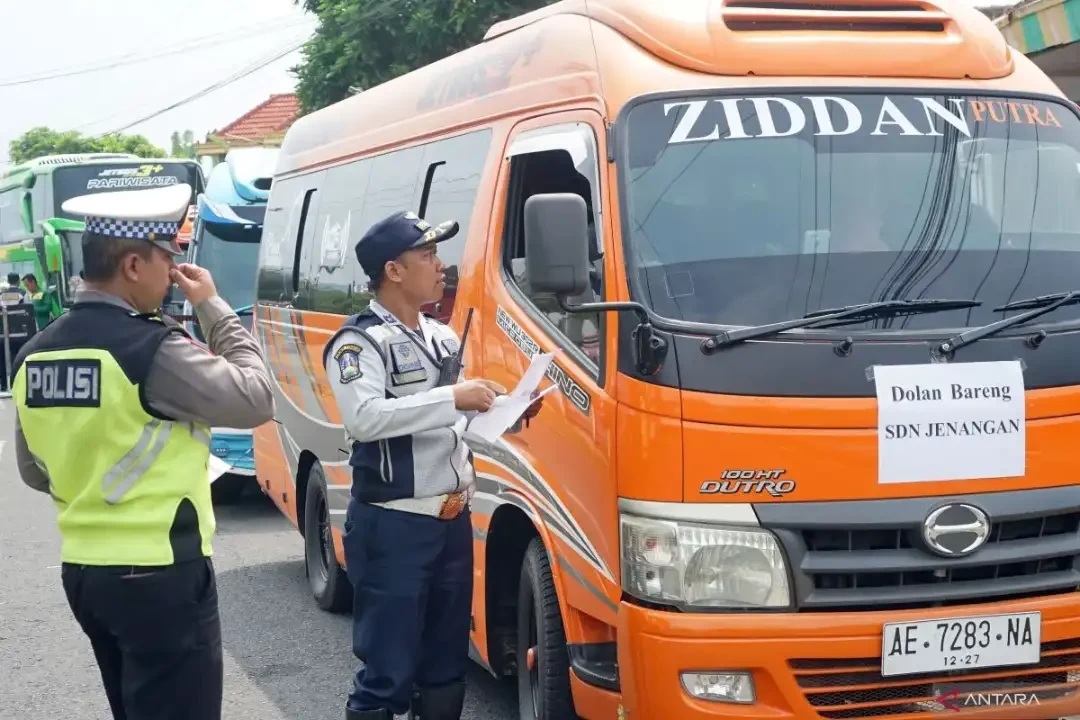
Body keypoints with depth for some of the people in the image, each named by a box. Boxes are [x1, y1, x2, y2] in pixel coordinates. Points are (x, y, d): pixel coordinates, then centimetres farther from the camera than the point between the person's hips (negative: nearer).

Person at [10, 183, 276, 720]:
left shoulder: (35, 354, 5)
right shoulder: (152, 349, -19)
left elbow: (36, 472, 14)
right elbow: (254, 401, -10)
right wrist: (214, 309, -3)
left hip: (83, 570, 8)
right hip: (158, 575, -8)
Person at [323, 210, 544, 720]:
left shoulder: (443, 339, 15)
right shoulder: (359, 341, -11)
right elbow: (364, 418, -28)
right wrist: (453, 397, -28)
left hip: (453, 521, 8)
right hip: (392, 525, -8)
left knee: (447, 663, 16)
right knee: (388, 668, -3)